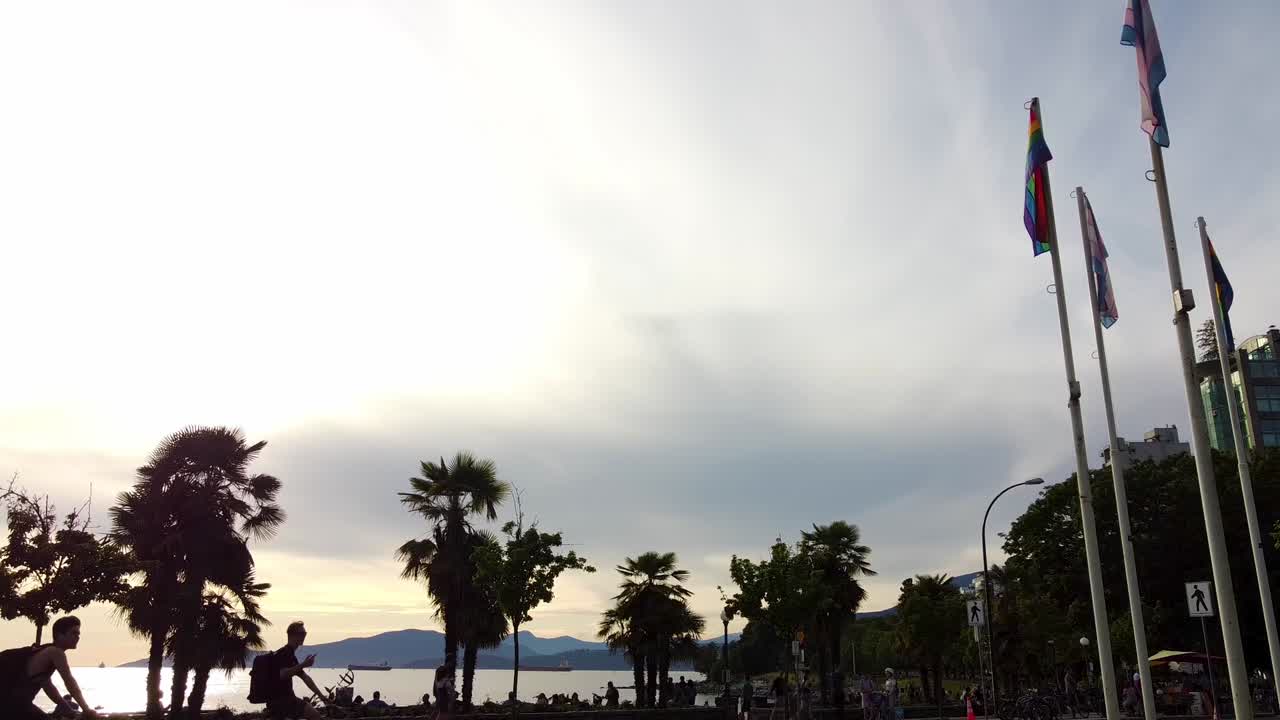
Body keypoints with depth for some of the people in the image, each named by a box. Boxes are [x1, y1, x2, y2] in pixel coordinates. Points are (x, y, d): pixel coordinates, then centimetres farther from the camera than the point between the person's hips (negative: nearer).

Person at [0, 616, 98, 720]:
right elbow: (69, 682, -18)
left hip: (13, 701, 10)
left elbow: (48, 686, 21)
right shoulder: (55, 652, -13)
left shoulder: (47, 651, 16)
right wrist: (88, 710, -17)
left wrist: (70, 711, 17)